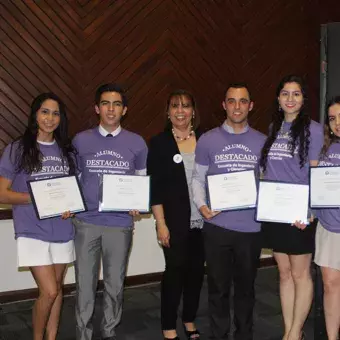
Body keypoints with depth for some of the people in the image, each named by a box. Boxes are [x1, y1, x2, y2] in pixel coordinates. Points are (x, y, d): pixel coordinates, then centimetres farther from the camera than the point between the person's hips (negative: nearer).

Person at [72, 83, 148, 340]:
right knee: (85, 284, 5)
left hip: (121, 223, 0)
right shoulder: (81, 140, 2)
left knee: (115, 284, 12)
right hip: (87, 222, 0)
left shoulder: (137, 143, 2)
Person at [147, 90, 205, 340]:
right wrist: (161, 223, -10)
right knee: (175, 270, 1)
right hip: (175, 220, -3)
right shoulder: (159, 143, -2)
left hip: (203, 218, 3)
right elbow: (155, 187, -5)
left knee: (196, 270, 11)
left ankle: (190, 319, 29)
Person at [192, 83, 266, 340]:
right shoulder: (208, 140, 1)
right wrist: (201, 205, -10)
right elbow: (198, 178, 6)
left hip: (251, 227, 1)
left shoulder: (262, 142, 4)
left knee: (246, 286, 14)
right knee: (218, 286, 9)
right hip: (217, 225, -1)